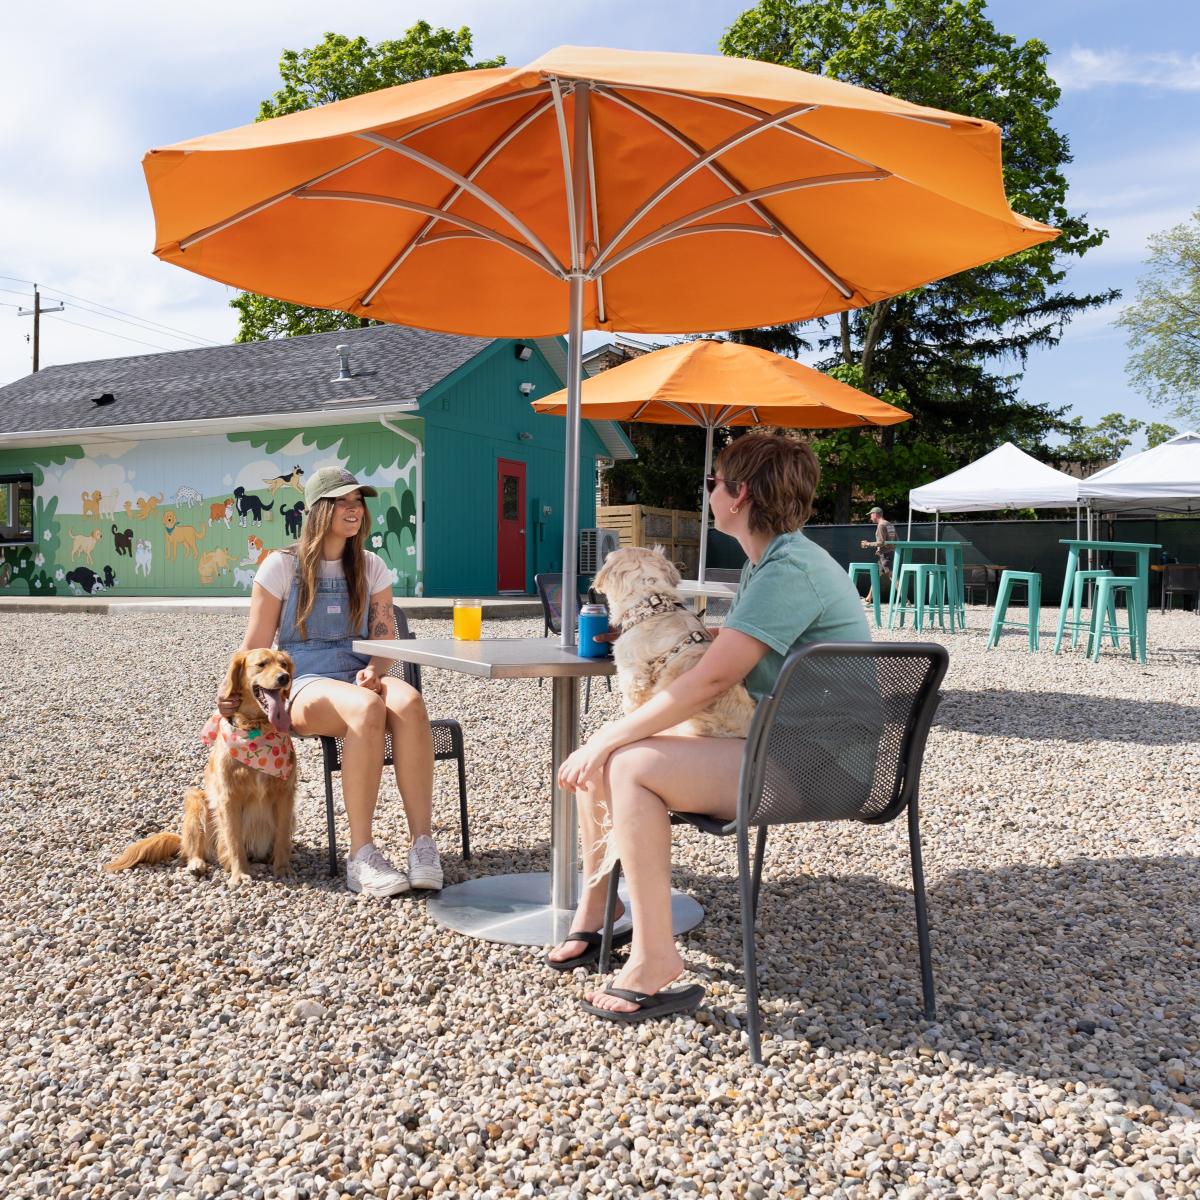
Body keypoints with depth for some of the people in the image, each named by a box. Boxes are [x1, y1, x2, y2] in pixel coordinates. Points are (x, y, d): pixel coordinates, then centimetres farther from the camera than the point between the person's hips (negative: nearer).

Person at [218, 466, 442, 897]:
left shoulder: (371, 567, 13)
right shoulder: (282, 565, 3)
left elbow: (386, 639, 10)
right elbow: (255, 644, 4)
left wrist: (374, 671, -12)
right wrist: (236, 693, -13)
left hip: (358, 678, 3)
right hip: (305, 684, -3)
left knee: (409, 701, -35)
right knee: (368, 707, -39)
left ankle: (423, 845, -37)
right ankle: (361, 857, -35)